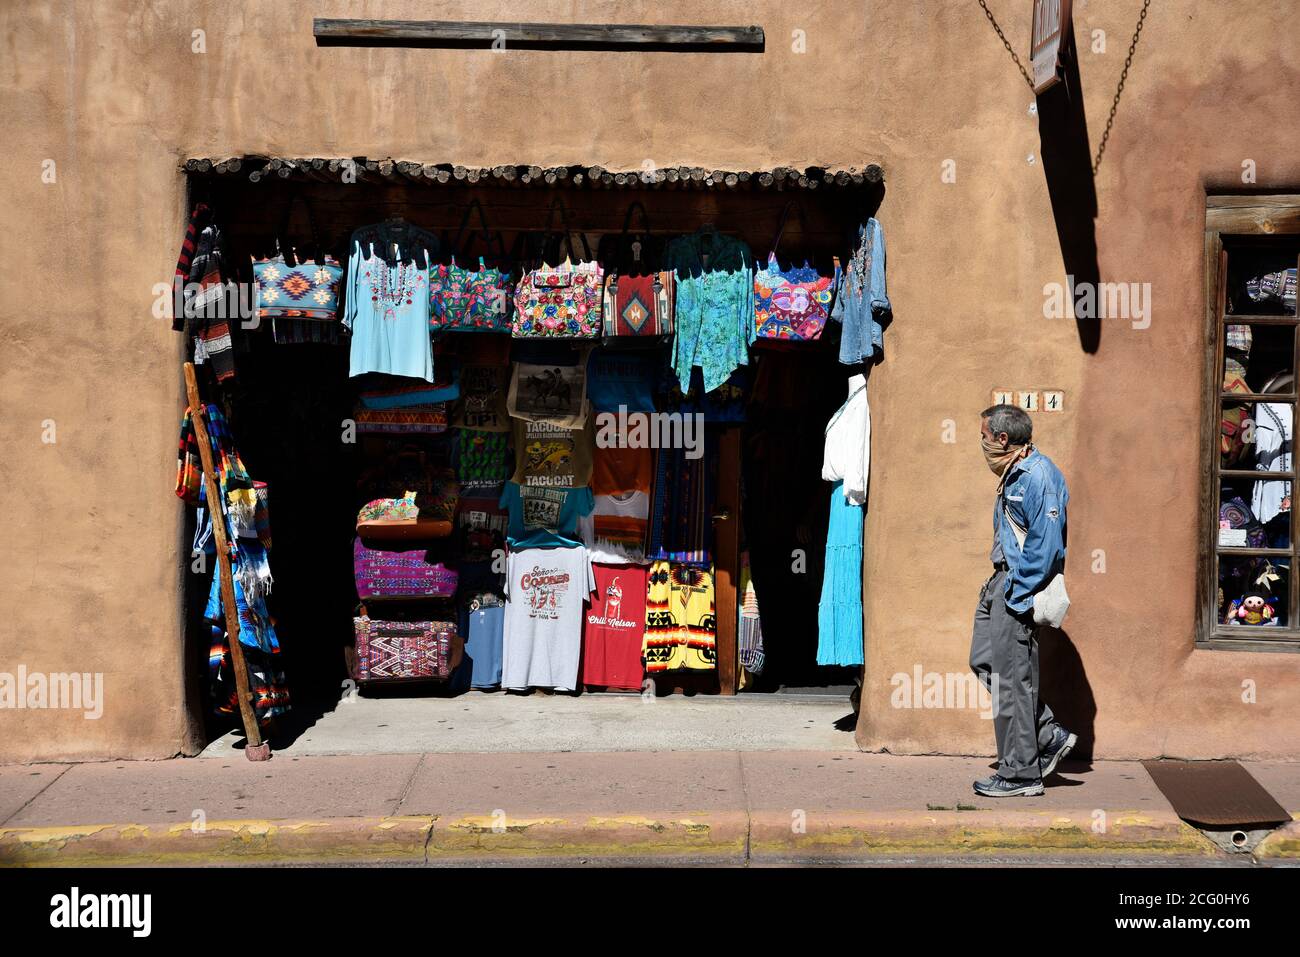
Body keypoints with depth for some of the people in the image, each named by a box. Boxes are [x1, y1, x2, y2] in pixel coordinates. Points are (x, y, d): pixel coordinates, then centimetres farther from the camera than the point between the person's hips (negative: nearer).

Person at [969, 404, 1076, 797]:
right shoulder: (1014, 474, 15)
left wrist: (1017, 596, -21)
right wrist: (998, 586, 18)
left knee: (1011, 678, -4)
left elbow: (1045, 544, -23)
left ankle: (1020, 774, 5)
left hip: (1021, 584, -11)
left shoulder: (1038, 476, -18)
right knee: (983, 659, 13)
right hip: (1002, 578, 11)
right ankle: (1049, 736, 19)